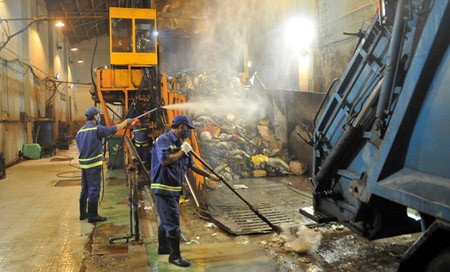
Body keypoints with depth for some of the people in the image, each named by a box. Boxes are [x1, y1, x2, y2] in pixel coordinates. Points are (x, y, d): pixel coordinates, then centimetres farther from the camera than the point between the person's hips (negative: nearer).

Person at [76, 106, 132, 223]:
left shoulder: (80, 131, 9)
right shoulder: (97, 129, -13)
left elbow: (79, 146, 15)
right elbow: (114, 128, -7)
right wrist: (126, 121, 6)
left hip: (83, 163, 8)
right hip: (94, 164, -8)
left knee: (85, 189, 17)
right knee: (94, 189, -1)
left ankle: (83, 213, 27)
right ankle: (92, 216, 5)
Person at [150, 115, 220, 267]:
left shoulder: (180, 143, 12)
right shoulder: (163, 140, -14)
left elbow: (191, 164, 19)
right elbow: (165, 160, -30)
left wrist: (209, 176, 19)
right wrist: (182, 151, -18)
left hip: (174, 189, 9)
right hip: (163, 188, -9)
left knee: (166, 220, 21)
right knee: (173, 222, -6)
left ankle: (163, 247, 37)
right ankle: (175, 256, 5)